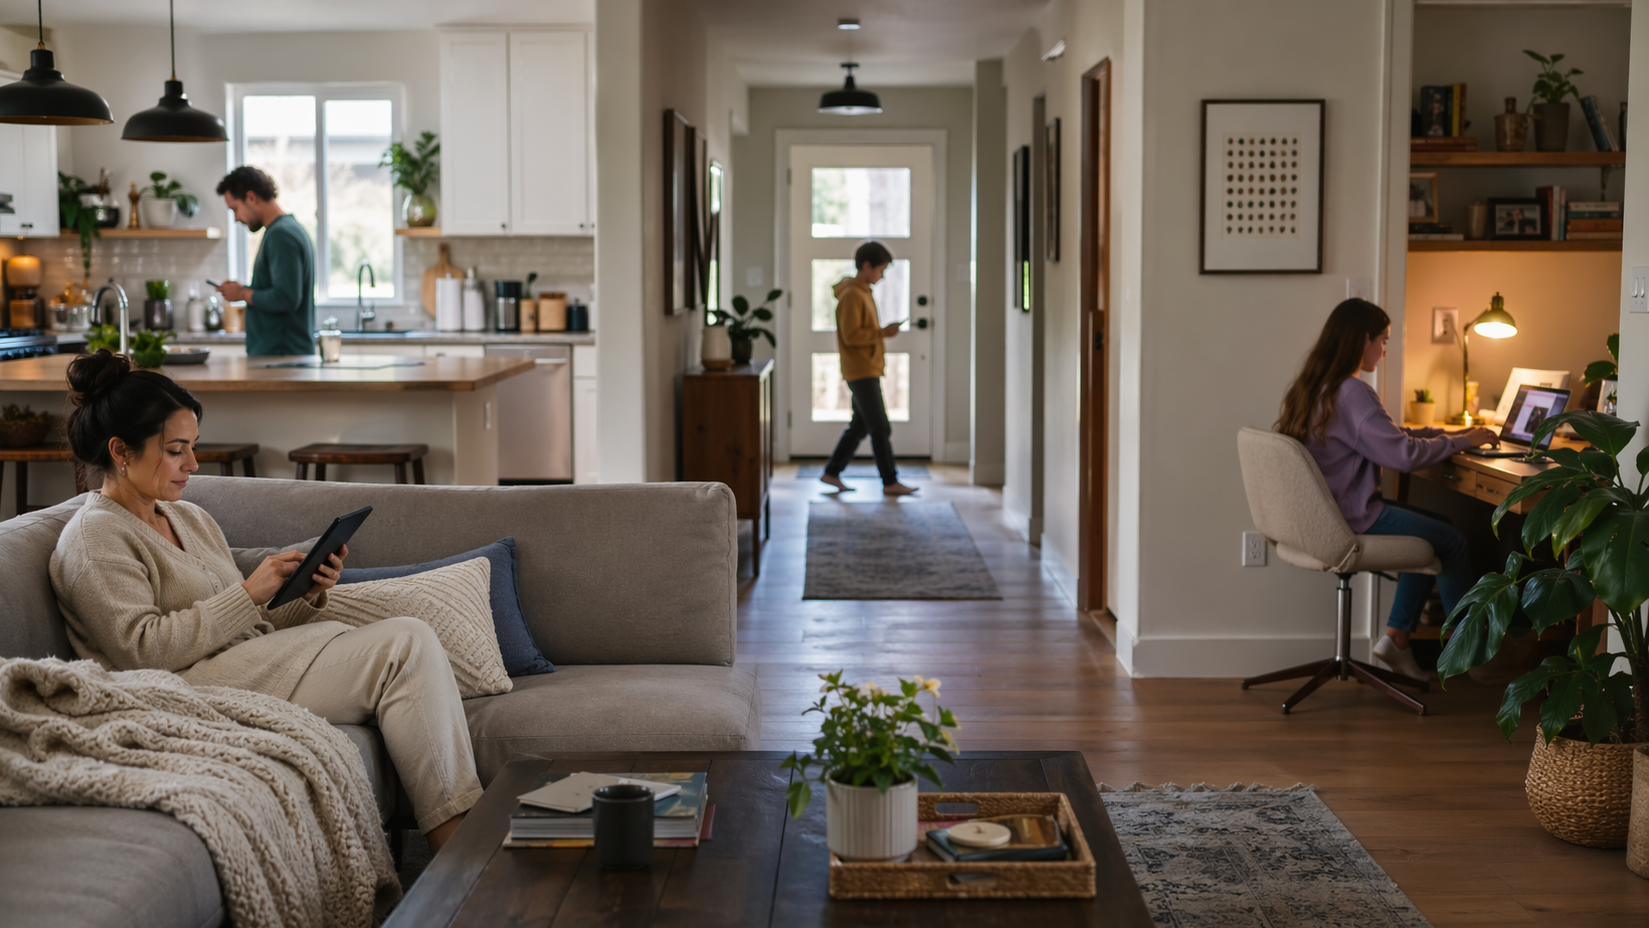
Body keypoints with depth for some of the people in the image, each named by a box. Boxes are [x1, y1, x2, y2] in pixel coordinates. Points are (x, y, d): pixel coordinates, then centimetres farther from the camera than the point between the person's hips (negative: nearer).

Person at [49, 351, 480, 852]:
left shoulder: (191, 518, 22)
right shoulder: (93, 539, -2)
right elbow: (141, 649, -15)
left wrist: (308, 597, 1)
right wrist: (248, 594, -16)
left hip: (259, 667, 8)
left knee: (408, 636, -17)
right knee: (405, 644, -20)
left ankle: (457, 826, -27)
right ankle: (453, 829, -22)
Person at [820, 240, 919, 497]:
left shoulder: (863, 293, 16)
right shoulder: (851, 295, -15)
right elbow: (851, 336, -22)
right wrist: (883, 333, -18)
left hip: (868, 372, 10)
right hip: (861, 372, -10)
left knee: (861, 426, 13)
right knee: (881, 428, -7)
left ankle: (832, 472, 19)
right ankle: (890, 482, -3)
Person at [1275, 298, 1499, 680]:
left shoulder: (1313, 385, 10)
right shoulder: (1352, 392, -21)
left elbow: (1386, 433, 19)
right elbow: (1403, 453, -23)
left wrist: (1449, 434, 16)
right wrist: (1461, 442, -8)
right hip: (1349, 518, -10)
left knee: (1430, 531, 21)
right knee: (1451, 540, 2)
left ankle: (1397, 637, 19)